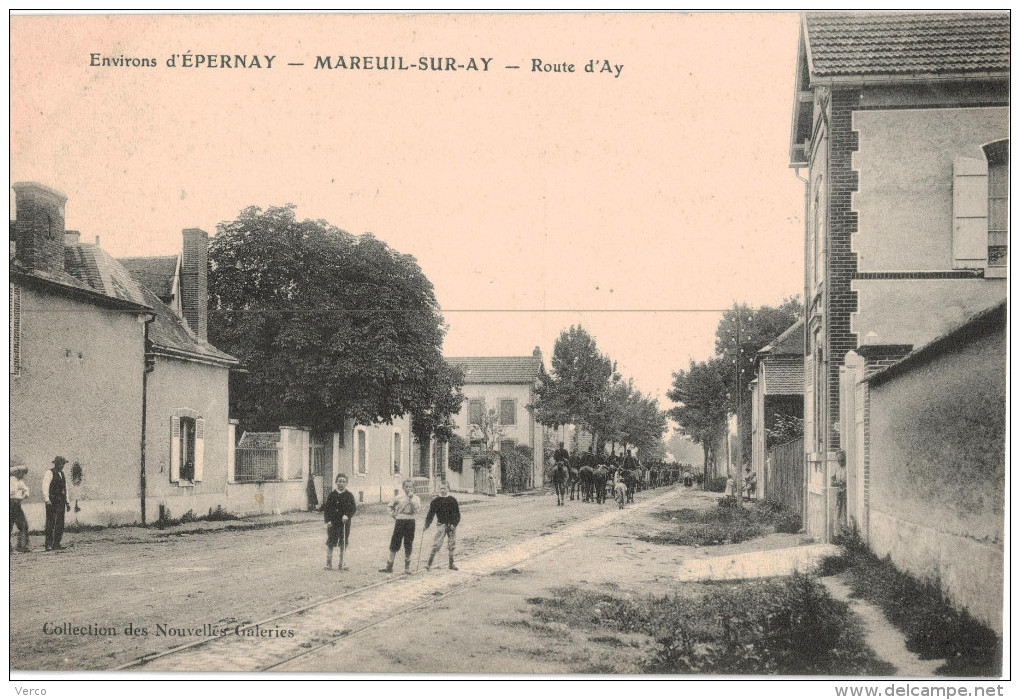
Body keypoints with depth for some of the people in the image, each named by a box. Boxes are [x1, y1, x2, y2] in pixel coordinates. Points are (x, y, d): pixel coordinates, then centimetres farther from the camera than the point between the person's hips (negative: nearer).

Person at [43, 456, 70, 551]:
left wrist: (67, 502, 20)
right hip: (52, 501, -7)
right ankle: (48, 545, -8)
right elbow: (45, 486, -12)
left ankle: (56, 544, 8)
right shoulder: (49, 473, -4)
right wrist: (47, 500, -21)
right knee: (50, 523, -9)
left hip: (61, 501, 7)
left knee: (60, 524, 4)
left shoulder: (62, 474, 19)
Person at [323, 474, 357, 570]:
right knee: (330, 543, 1)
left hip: (344, 523, 0)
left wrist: (347, 516, -16)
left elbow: (354, 508, 0)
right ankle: (328, 562, 12)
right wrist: (327, 520, -6)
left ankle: (342, 564, 14)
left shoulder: (349, 495, 2)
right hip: (332, 523, 0)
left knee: (343, 544, 5)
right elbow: (326, 508, 4)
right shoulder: (332, 494, 3)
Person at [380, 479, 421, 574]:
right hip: (399, 522, 1)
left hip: (410, 522, -1)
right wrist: (393, 514, 7)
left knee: (408, 546, 4)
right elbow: (391, 506, 21)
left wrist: (411, 499, -15)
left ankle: (407, 567, 16)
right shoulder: (399, 498, 6)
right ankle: (389, 567, 6)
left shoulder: (416, 499, 3)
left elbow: (416, 510, -13)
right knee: (394, 545, 0)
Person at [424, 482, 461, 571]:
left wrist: (454, 524, -9)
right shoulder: (435, 501, 1)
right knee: (436, 545, -9)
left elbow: (457, 514, 3)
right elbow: (430, 514, -1)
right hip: (441, 525, -1)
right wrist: (427, 524, -14)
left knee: (451, 546, 8)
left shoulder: (452, 500, 2)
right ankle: (429, 564, -8)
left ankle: (451, 564, 19)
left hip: (451, 526, 1)